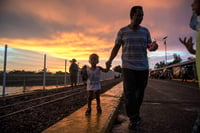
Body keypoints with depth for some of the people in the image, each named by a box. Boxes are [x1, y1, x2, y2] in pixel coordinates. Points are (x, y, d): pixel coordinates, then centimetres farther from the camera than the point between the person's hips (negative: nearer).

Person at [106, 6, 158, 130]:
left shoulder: (145, 31, 9)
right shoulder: (122, 31, 2)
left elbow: (150, 47, 7)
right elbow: (116, 47, 2)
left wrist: (154, 47, -17)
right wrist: (110, 60, -14)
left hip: (143, 67, 3)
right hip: (128, 67, -3)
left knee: (140, 92, 8)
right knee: (130, 93, -8)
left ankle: (135, 114, 28)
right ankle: (134, 119, 2)